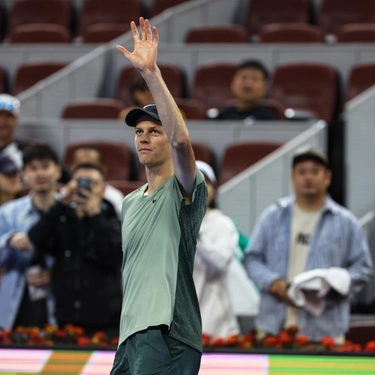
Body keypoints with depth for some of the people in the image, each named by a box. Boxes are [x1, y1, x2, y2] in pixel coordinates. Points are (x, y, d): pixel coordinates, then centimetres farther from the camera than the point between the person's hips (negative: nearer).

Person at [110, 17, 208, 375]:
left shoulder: (183, 191, -2)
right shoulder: (130, 202, 23)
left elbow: (181, 140, -22)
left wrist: (150, 72, -26)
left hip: (168, 336, -8)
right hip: (131, 336, 8)